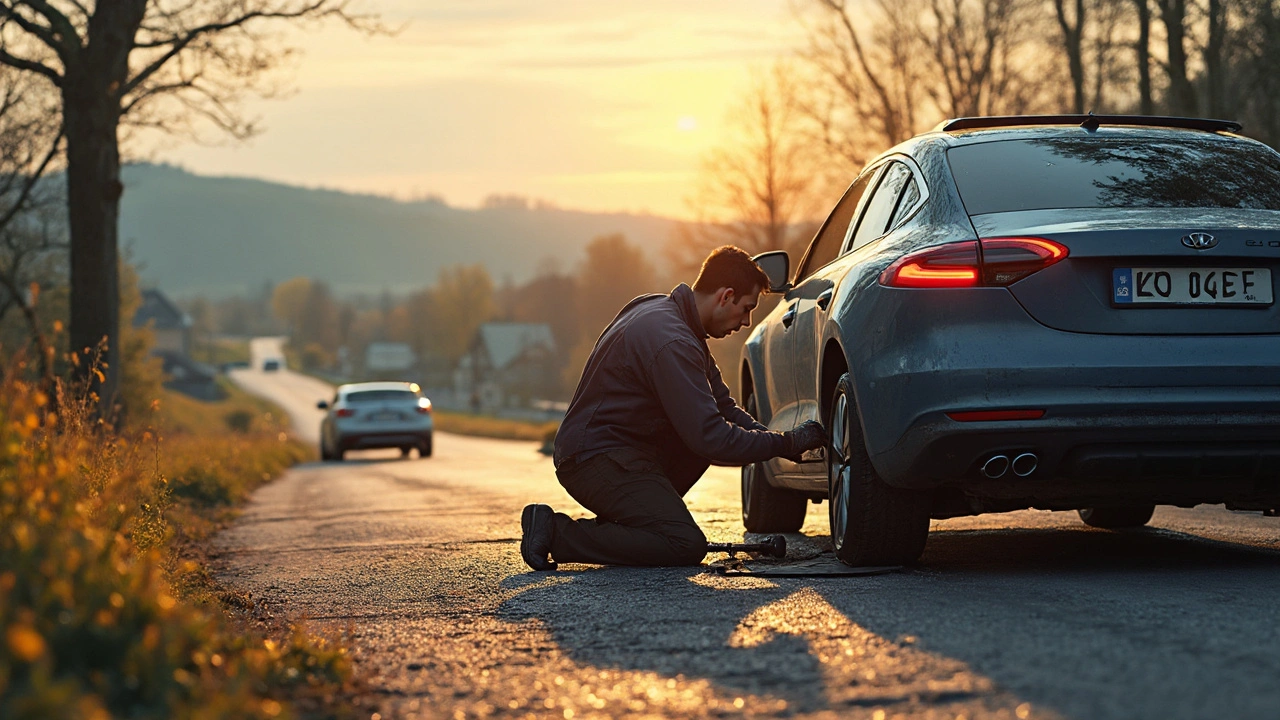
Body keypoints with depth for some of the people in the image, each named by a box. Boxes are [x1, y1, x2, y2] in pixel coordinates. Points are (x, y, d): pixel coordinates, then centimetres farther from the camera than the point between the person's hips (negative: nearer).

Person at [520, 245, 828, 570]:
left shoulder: (661, 310, 12)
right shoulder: (672, 342, -22)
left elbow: (722, 406, 18)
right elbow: (710, 439, -23)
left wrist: (773, 438, 3)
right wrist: (788, 443, -13)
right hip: (596, 461, -10)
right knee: (687, 545, -19)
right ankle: (556, 532, -12)